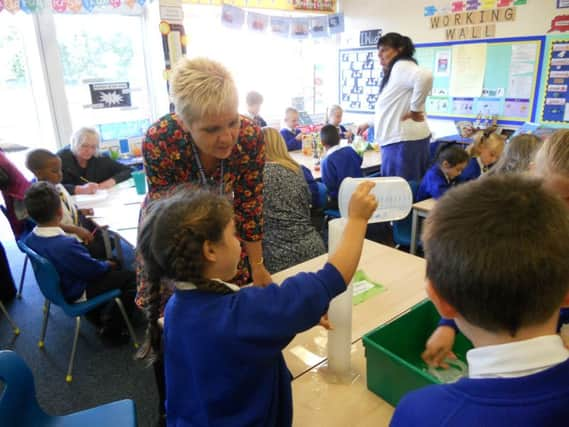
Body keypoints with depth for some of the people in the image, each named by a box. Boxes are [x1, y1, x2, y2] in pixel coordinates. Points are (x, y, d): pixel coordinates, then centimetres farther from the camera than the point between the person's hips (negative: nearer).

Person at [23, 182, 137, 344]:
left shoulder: (30, 239, -11)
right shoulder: (66, 245, -38)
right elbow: (94, 269, -22)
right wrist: (108, 264, -1)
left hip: (56, 285, 9)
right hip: (76, 294, -8)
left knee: (113, 265, 20)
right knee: (132, 277, -5)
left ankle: (105, 314, 27)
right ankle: (111, 329, 9)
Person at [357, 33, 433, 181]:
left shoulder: (401, 66, -10)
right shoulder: (393, 72, 21)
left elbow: (425, 76, -32)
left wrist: (415, 109, -23)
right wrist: (369, 124, 35)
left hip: (404, 141, -10)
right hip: (398, 140, 10)